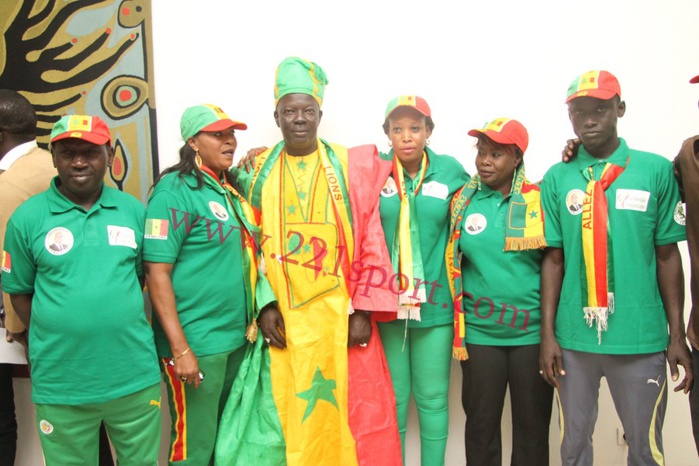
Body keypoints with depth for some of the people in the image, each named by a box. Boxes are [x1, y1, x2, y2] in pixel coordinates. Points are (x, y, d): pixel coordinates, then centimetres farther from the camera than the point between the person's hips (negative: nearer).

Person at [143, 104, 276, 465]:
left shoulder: (232, 190, 10)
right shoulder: (175, 192, -13)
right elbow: (157, 274, -17)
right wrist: (180, 348, -19)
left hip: (236, 338, 8)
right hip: (195, 343, -7)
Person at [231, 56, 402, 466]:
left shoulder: (350, 166, 1)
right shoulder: (260, 171, 6)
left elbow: (370, 243, -1)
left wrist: (363, 311, -5)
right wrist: (264, 306, -3)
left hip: (340, 316, -1)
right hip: (283, 317, 1)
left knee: (351, 409, 6)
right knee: (288, 412, 9)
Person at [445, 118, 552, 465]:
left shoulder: (540, 200, -3)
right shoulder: (462, 201, 2)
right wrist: (458, 318, 6)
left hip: (533, 332, -1)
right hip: (479, 333, 1)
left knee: (532, 425, 11)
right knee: (481, 423, 11)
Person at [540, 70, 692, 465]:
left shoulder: (656, 170, -1)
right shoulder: (557, 178, 2)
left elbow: (667, 255, 2)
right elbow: (554, 259, 3)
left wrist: (677, 335, 3)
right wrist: (547, 333, 2)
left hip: (640, 336, -1)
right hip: (574, 336, 1)